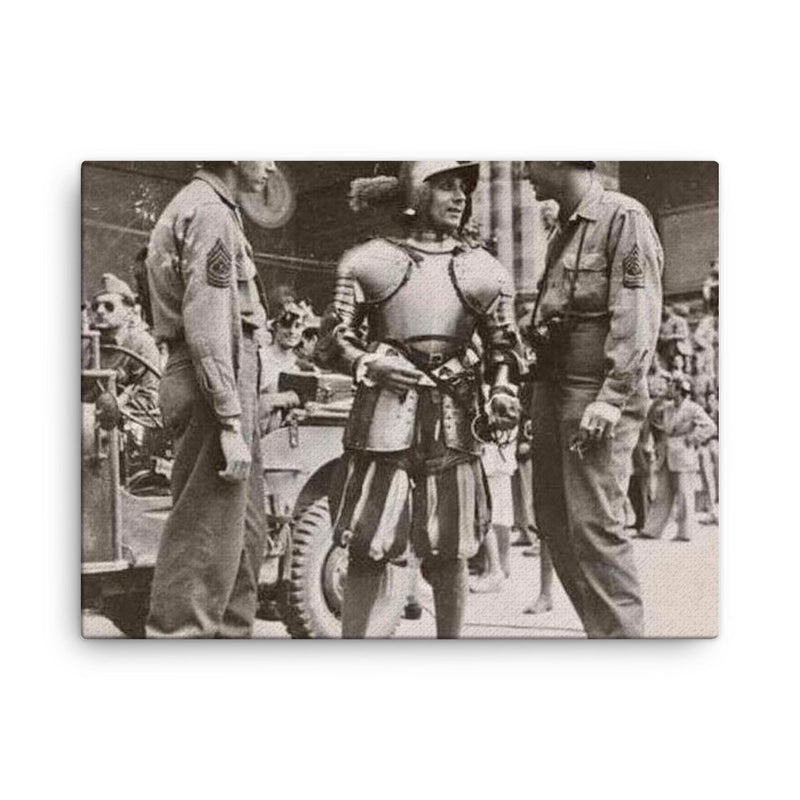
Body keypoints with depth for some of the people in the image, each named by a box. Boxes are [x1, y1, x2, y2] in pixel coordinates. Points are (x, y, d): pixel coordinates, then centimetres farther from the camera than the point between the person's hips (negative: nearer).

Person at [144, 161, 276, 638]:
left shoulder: (217, 210, 21)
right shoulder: (209, 213, -12)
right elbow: (206, 327, -21)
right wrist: (231, 425, -24)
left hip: (230, 385, 11)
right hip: (216, 387, -11)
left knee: (245, 529, 15)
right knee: (209, 533, -7)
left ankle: (232, 633, 25)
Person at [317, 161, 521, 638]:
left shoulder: (485, 271, 13)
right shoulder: (370, 261, 8)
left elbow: (503, 347, 16)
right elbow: (333, 340, 8)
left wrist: (503, 392, -4)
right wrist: (369, 364, -12)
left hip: (454, 423, 2)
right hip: (384, 416, -2)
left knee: (449, 554, 7)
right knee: (368, 550, -3)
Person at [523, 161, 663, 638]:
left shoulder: (624, 218, -8)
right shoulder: (564, 230, 19)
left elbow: (639, 318, -16)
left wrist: (610, 399, -23)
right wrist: (536, 395, 17)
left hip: (599, 390, -9)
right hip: (554, 386, 9)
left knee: (595, 523, -11)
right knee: (554, 518, 10)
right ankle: (601, 626, 20)